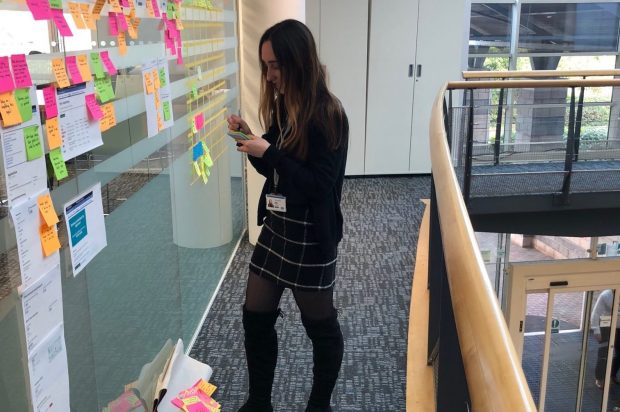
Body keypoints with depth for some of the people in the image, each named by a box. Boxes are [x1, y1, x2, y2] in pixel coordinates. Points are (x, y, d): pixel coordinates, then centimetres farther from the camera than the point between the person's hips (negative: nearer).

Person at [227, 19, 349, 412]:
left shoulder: (328, 115, -17)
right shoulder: (283, 106, 6)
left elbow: (319, 184, -21)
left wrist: (268, 152, -23)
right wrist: (250, 139, -2)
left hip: (311, 236, -8)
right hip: (275, 228, 8)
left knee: (321, 326, 10)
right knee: (256, 318, 13)